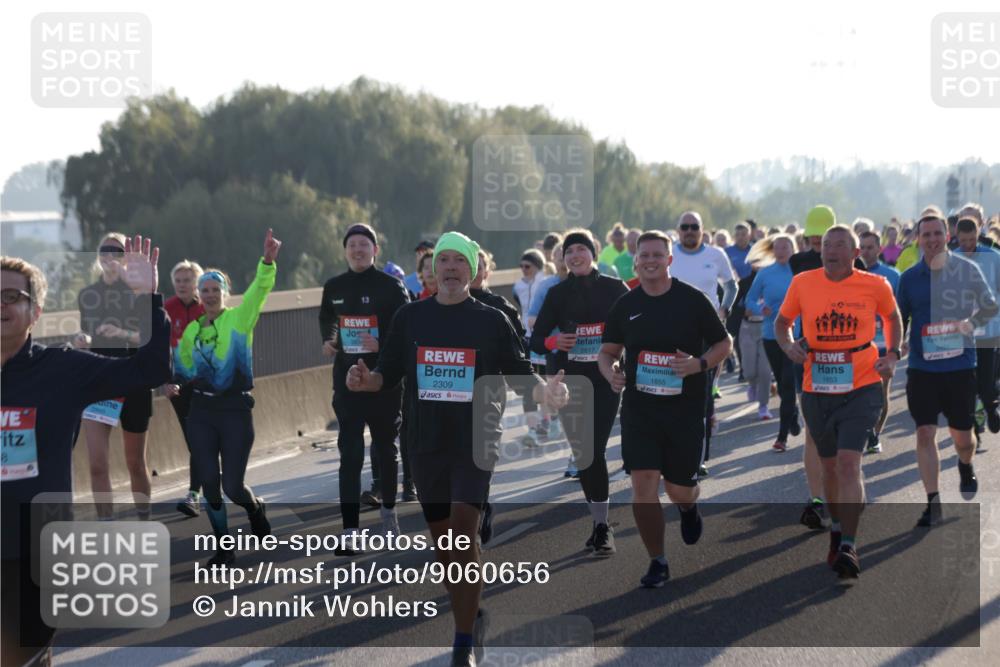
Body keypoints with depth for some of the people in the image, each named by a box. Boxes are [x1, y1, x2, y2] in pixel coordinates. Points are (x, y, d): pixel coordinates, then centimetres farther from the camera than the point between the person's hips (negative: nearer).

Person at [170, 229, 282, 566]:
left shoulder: (240, 319, -3)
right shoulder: (192, 330, 9)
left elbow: (259, 290, -20)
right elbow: (184, 368, 23)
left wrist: (268, 262, -37)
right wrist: (176, 383, 1)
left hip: (236, 411, -4)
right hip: (202, 412, 4)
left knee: (232, 486, -4)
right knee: (209, 482, -1)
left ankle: (254, 507, 33)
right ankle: (224, 547, 15)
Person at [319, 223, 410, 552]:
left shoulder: (391, 286, -7)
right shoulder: (334, 287, 5)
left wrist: (382, 344, -23)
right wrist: (327, 341, 4)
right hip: (347, 377, 2)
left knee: (385, 447, 15)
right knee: (350, 454, -6)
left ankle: (388, 510, 37)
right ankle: (350, 529, -9)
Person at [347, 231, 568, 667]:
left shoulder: (491, 320, 1)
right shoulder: (410, 317, 7)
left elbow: (520, 375, 3)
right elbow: (389, 374, 10)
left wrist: (546, 392, -18)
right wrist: (365, 380, -12)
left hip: (476, 443, -3)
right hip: (425, 445, 3)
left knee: (463, 536, -15)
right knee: (441, 540, 10)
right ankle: (470, 619, 30)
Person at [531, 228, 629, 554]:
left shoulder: (614, 289, 1)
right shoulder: (557, 293, 6)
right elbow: (536, 340, 4)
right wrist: (553, 341, -17)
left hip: (605, 380, -2)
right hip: (569, 381, 3)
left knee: (594, 450, -11)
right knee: (584, 453, 3)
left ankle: (602, 525, -7)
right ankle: (600, 524, 14)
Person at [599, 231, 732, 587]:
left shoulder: (693, 300, -4)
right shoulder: (625, 305, 3)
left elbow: (724, 344, 3)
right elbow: (607, 351, 13)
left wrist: (699, 364, -17)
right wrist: (610, 373, -10)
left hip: (686, 409, -1)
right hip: (639, 408, 1)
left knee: (680, 489, 6)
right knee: (643, 485, -8)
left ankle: (688, 507, 45)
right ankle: (657, 562, 5)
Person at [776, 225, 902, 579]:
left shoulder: (875, 286, -3)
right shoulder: (803, 283, -1)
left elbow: (892, 316, 17)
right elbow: (782, 321, 13)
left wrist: (892, 355, 4)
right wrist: (788, 345, -7)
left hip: (861, 387, -3)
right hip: (817, 390, 3)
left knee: (848, 463, -16)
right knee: (830, 465, 15)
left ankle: (848, 547, -13)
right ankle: (837, 529, 38)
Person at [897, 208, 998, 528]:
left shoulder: (967, 270, -3)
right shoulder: (910, 277, 1)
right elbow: (899, 321, 10)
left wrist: (970, 323, -18)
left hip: (960, 366, -1)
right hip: (922, 368, 1)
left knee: (962, 435, 10)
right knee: (925, 433, -6)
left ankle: (966, 466, 45)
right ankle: (933, 502, 0)